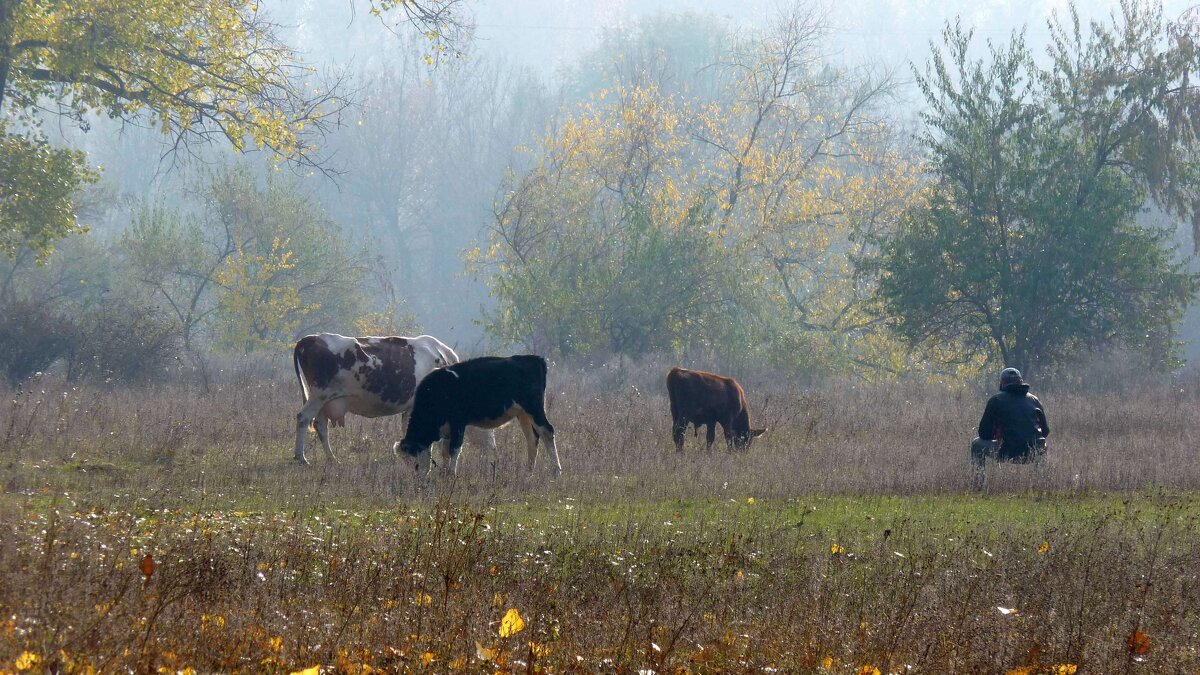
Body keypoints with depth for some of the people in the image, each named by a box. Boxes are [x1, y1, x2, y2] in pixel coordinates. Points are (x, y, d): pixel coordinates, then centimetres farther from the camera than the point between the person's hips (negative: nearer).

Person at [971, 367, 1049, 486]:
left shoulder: (996, 400, 4)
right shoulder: (1034, 400, 14)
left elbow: (984, 434, 7)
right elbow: (1046, 431, 17)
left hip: (1008, 454, -4)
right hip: (1035, 455, 4)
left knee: (977, 444, 20)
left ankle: (978, 483, 14)